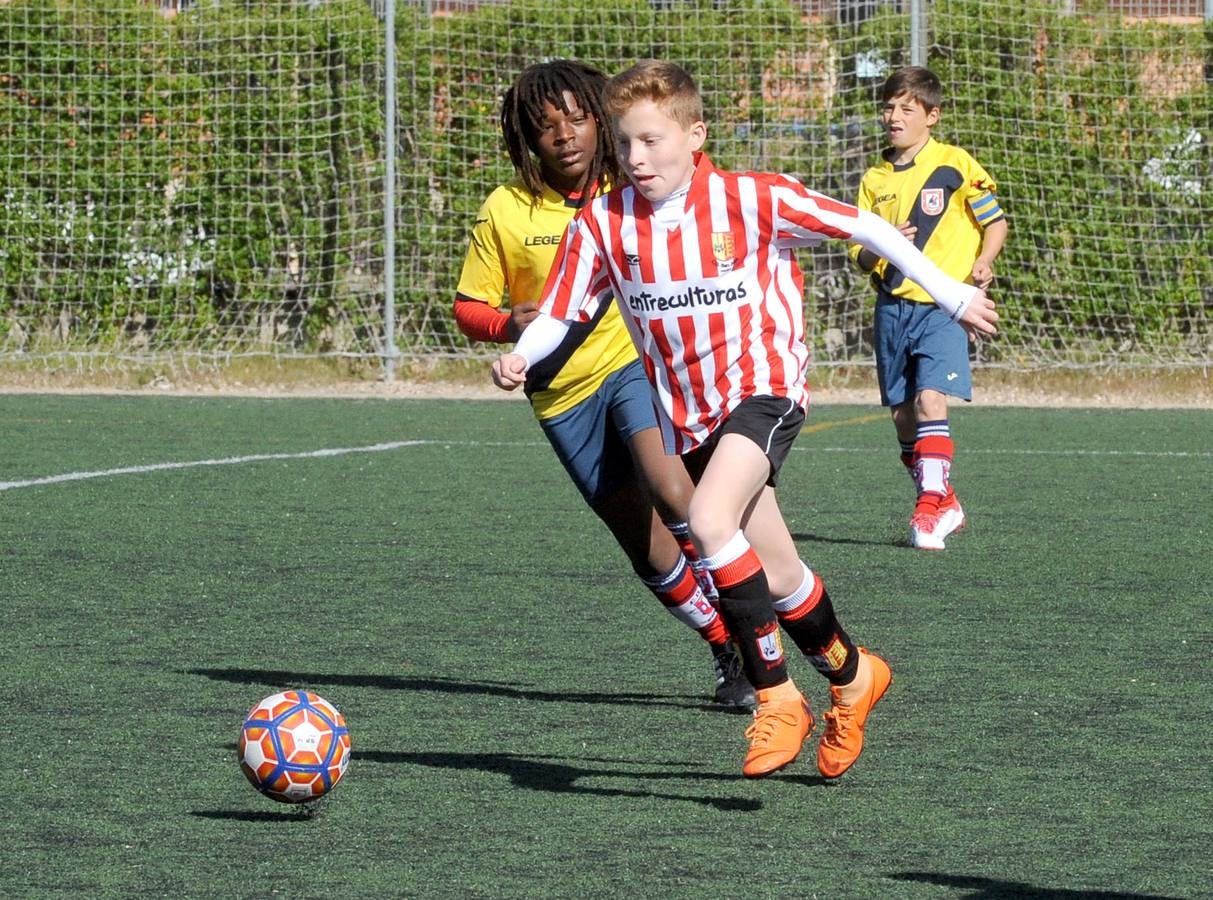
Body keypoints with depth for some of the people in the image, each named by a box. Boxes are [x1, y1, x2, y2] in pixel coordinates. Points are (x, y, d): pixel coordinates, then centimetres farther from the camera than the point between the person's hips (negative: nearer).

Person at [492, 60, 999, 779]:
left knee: (710, 524, -29)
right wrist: (520, 357, -23)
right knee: (777, 577, 9)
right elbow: (561, 314, -1)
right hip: (687, 415, 5)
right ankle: (850, 673, 36)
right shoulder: (603, 223, -3)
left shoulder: (752, 200, -12)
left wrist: (952, 295, 2)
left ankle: (778, 698, -19)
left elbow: (863, 228, -4)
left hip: (764, 388, -5)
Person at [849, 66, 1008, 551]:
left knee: (930, 399, -20)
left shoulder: (954, 165, -2)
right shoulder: (875, 180, 12)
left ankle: (931, 506, -20)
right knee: (902, 414, 7)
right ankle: (943, 502, 22)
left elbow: (995, 221, 4)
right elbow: (861, 256, 12)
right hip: (892, 307, 5)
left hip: (942, 305, -5)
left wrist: (983, 262, -15)